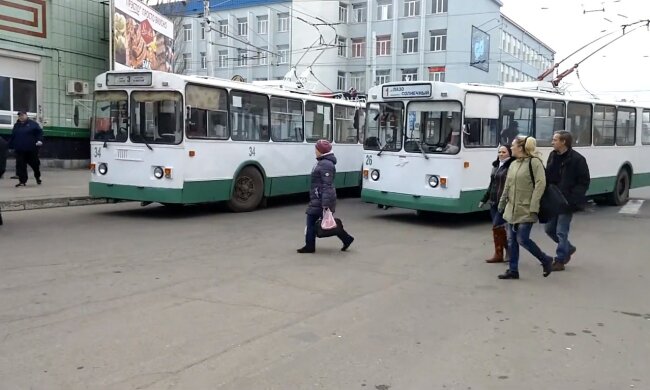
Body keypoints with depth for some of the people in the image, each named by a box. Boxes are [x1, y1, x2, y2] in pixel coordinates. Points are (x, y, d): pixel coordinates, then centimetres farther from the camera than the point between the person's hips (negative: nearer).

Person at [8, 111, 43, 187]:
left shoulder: (33, 124, 2)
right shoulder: (16, 125, 15)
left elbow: (39, 132, -5)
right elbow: (12, 137, 19)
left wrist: (39, 140, -21)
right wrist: (10, 146, 17)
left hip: (31, 149, -3)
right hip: (20, 150, 3)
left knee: (34, 163, 7)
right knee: (20, 165, -3)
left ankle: (37, 176, 32)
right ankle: (22, 180, 0)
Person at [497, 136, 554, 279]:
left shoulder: (534, 162, -10)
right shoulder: (513, 164, 12)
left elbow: (541, 184, -16)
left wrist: (533, 207, -20)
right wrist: (502, 203, 16)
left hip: (525, 210, -7)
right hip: (512, 209, 7)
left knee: (522, 239, -7)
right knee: (511, 240, 7)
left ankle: (546, 260, 15)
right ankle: (513, 270, 16)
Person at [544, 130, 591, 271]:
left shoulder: (577, 159, -12)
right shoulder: (552, 156, 6)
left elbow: (584, 182, -10)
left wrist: (572, 199, -18)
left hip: (567, 202, -7)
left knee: (561, 232, -2)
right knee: (549, 228, 13)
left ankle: (560, 261, 10)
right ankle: (568, 248, 35)